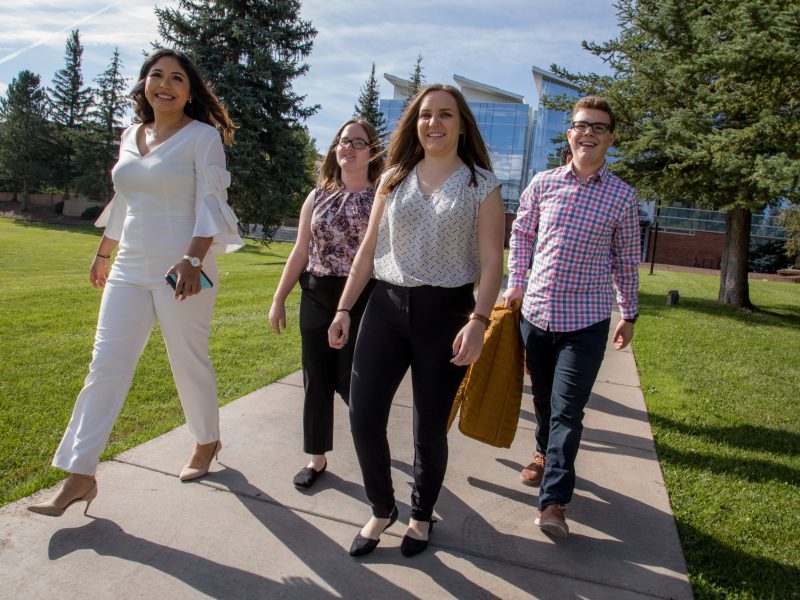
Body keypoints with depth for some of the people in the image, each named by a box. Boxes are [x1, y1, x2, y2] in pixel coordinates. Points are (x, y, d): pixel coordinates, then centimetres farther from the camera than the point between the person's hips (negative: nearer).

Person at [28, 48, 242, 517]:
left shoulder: (203, 136, -4)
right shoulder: (131, 135, 14)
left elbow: (210, 202, -14)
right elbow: (123, 203, 22)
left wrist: (194, 258, -26)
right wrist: (103, 253, 26)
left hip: (180, 271, -6)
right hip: (129, 269, 6)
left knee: (190, 361, 6)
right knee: (105, 367, 2)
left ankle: (208, 443, 31)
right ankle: (80, 475, 9)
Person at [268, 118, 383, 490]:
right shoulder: (318, 197, 9)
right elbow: (300, 252, 11)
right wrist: (279, 298, 9)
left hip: (362, 299, -4)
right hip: (316, 298, 4)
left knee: (349, 381, 0)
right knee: (316, 379, 8)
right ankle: (317, 457, 24)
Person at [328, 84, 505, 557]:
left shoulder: (481, 184, 1)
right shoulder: (394, 179, 10)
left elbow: (491, 260, -5)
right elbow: (368, 250, 11)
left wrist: (479, 320, -17)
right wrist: (345, 308, 7)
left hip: (445, 312, -3)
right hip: (387, 306, 3)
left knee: (430, 428, 6)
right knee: (364, 418, 0)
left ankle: (422, 515, 33)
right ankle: (382, 509, 26)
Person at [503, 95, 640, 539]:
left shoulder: (623, 196, 1)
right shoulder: (543, 183, 2)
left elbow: (626, 259, 8)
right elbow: (521, 233, 13)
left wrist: (629, 315, 11)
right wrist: (515, 284, 6)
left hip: (586, 320, -2)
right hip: (537, 311, 2)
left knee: (567, 410, -4)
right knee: (543, 399, 17)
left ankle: (553, 501, 3)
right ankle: (545, 454, 42)